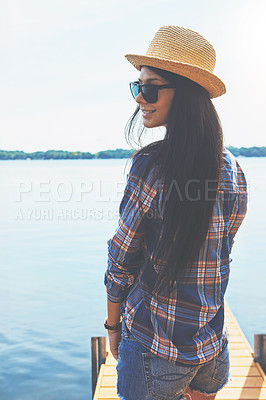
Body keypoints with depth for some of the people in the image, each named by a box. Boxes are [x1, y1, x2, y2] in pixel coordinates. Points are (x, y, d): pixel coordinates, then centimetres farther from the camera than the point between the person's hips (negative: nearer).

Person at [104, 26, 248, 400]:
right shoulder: (233, 168, -2)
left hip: (154, 348, -5)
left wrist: (113, 326, 1)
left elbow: (122, 261, -14)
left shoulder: (151, 165, -22)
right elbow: (219, 260, 8)